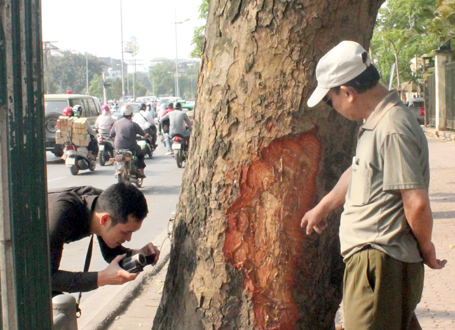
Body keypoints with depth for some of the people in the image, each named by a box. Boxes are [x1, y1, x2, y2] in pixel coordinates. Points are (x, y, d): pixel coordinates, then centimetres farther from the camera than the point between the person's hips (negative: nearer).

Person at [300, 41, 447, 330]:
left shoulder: (392, 130, -21)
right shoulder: (377, 124, 12)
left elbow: (417, 203, -24)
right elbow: (359, 171, 29)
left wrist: (426, 249, -7)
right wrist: (323, 207, 40)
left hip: (381, 261, -10)